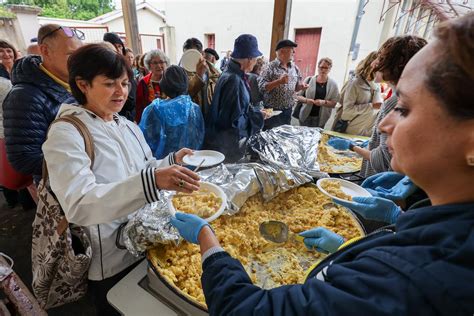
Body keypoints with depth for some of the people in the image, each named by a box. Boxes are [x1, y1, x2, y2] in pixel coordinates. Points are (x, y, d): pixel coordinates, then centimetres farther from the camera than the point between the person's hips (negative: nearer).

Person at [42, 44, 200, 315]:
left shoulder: (127, 126, 5)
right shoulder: (65, 134, -18)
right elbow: (79, 205, -31)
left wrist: (171, 161, -8)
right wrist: (151, 181, -44)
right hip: (111, 264, -6)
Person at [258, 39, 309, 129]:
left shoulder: (295, 68, 9)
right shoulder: (270, 67, -9)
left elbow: (295, 87, 17)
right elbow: (262, 87, -16)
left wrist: (301, 86, -5)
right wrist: (279, 81, -26)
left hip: (288, 111, 6)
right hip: (271, 111, -6)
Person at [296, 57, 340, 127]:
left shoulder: (333, 84, 2)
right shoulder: (309, 80, -1)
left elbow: (334, 103, -1)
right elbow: (298, 96, 2)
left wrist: (324, 102, -19)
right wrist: (306, 100, -18)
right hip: (305, 116, 0)